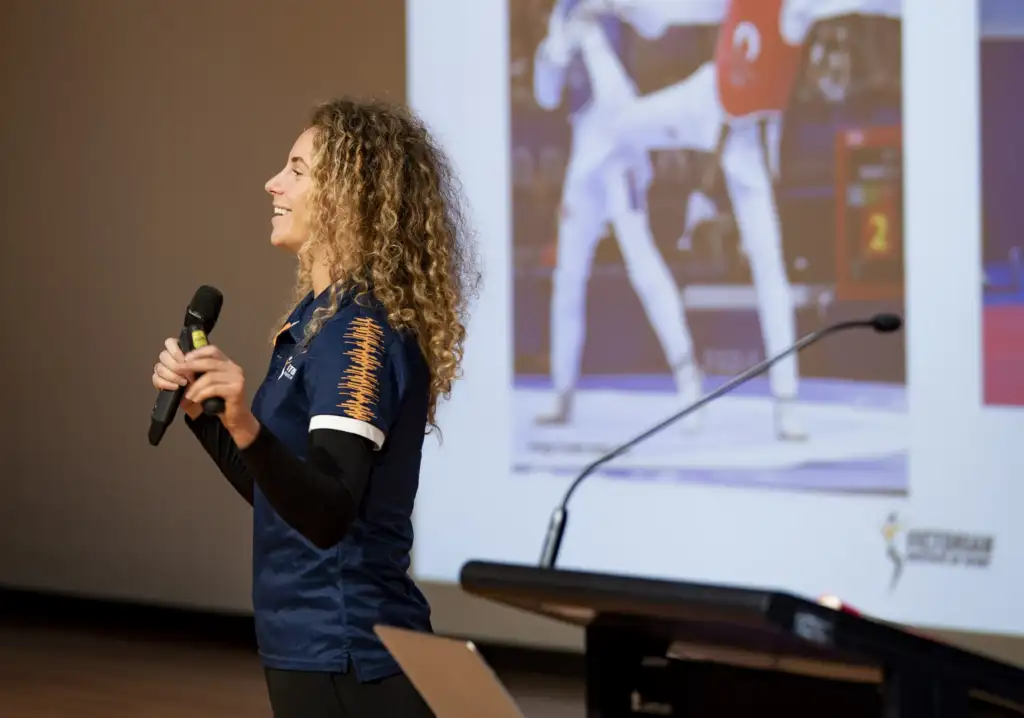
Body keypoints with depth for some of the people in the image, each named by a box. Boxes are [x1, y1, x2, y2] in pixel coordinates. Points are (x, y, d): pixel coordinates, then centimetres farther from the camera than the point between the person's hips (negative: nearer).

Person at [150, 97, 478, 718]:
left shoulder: (362, 327, -16)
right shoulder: (323, 318, 12)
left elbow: (328, 515, -27)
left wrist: (247, 428, -42)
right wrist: (200, 410, 11)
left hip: (347, 655, -10)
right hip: (308, 644, 10)